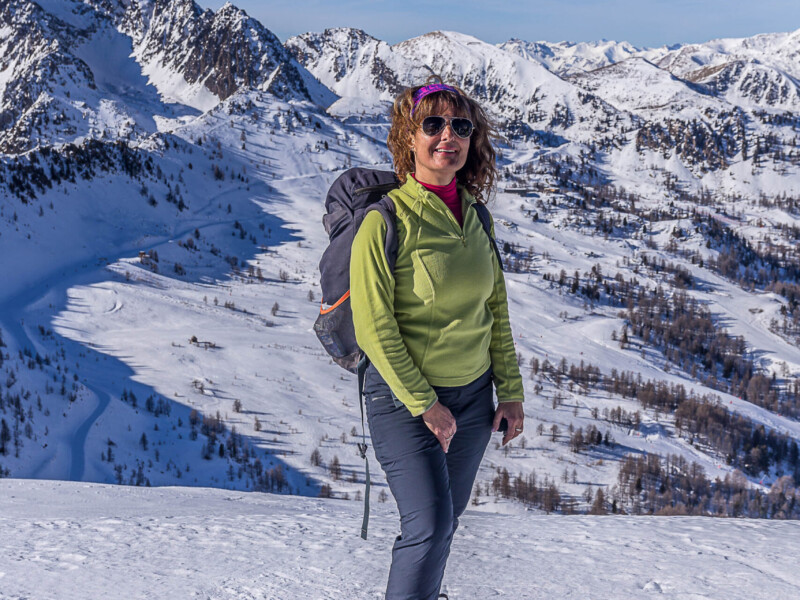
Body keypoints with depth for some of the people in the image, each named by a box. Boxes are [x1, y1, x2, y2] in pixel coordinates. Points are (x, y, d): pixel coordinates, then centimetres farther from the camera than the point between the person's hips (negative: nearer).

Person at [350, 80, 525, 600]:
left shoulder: (475, 216, 3)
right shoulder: (386, 221, -16)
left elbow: (496, 310, 11)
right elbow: (374, 328, -16)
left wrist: (511, 391, 9)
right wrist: (424, 404, -15)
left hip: (472, 394, 6)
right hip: (403, 397, -6)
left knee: (446, 518, 15)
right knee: (430, 525, -10)